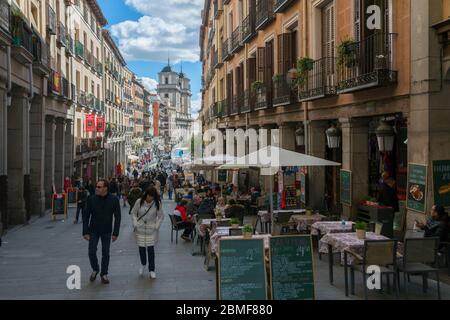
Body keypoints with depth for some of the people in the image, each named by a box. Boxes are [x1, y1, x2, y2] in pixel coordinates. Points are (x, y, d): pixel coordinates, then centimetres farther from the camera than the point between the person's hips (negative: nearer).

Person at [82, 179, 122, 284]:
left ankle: (104, 274, 21)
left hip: (106, 231, 0)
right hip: (93, 230, 0)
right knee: (92, 252, -1)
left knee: (105, 253, 5)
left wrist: (115, 233, -9)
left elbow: (117, 217, -6)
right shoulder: (91, 199, -10)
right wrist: (85, 232, -9)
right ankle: (95, 270, 25)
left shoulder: (114, 200, -11)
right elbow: (86, 216, -5)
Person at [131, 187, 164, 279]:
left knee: (151, 249, -3)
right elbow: (133, 213, 2)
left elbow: (161, 216, 1)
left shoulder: (157, 203, -8)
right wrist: (135, 223, -7)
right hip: (140, 229, 1)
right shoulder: (139, 202, -9)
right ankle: (143, 264, 34)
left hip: (151, 229, -1)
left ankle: (152, 270, 8)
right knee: (141, 248, 6)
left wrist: (156, 226, -8)